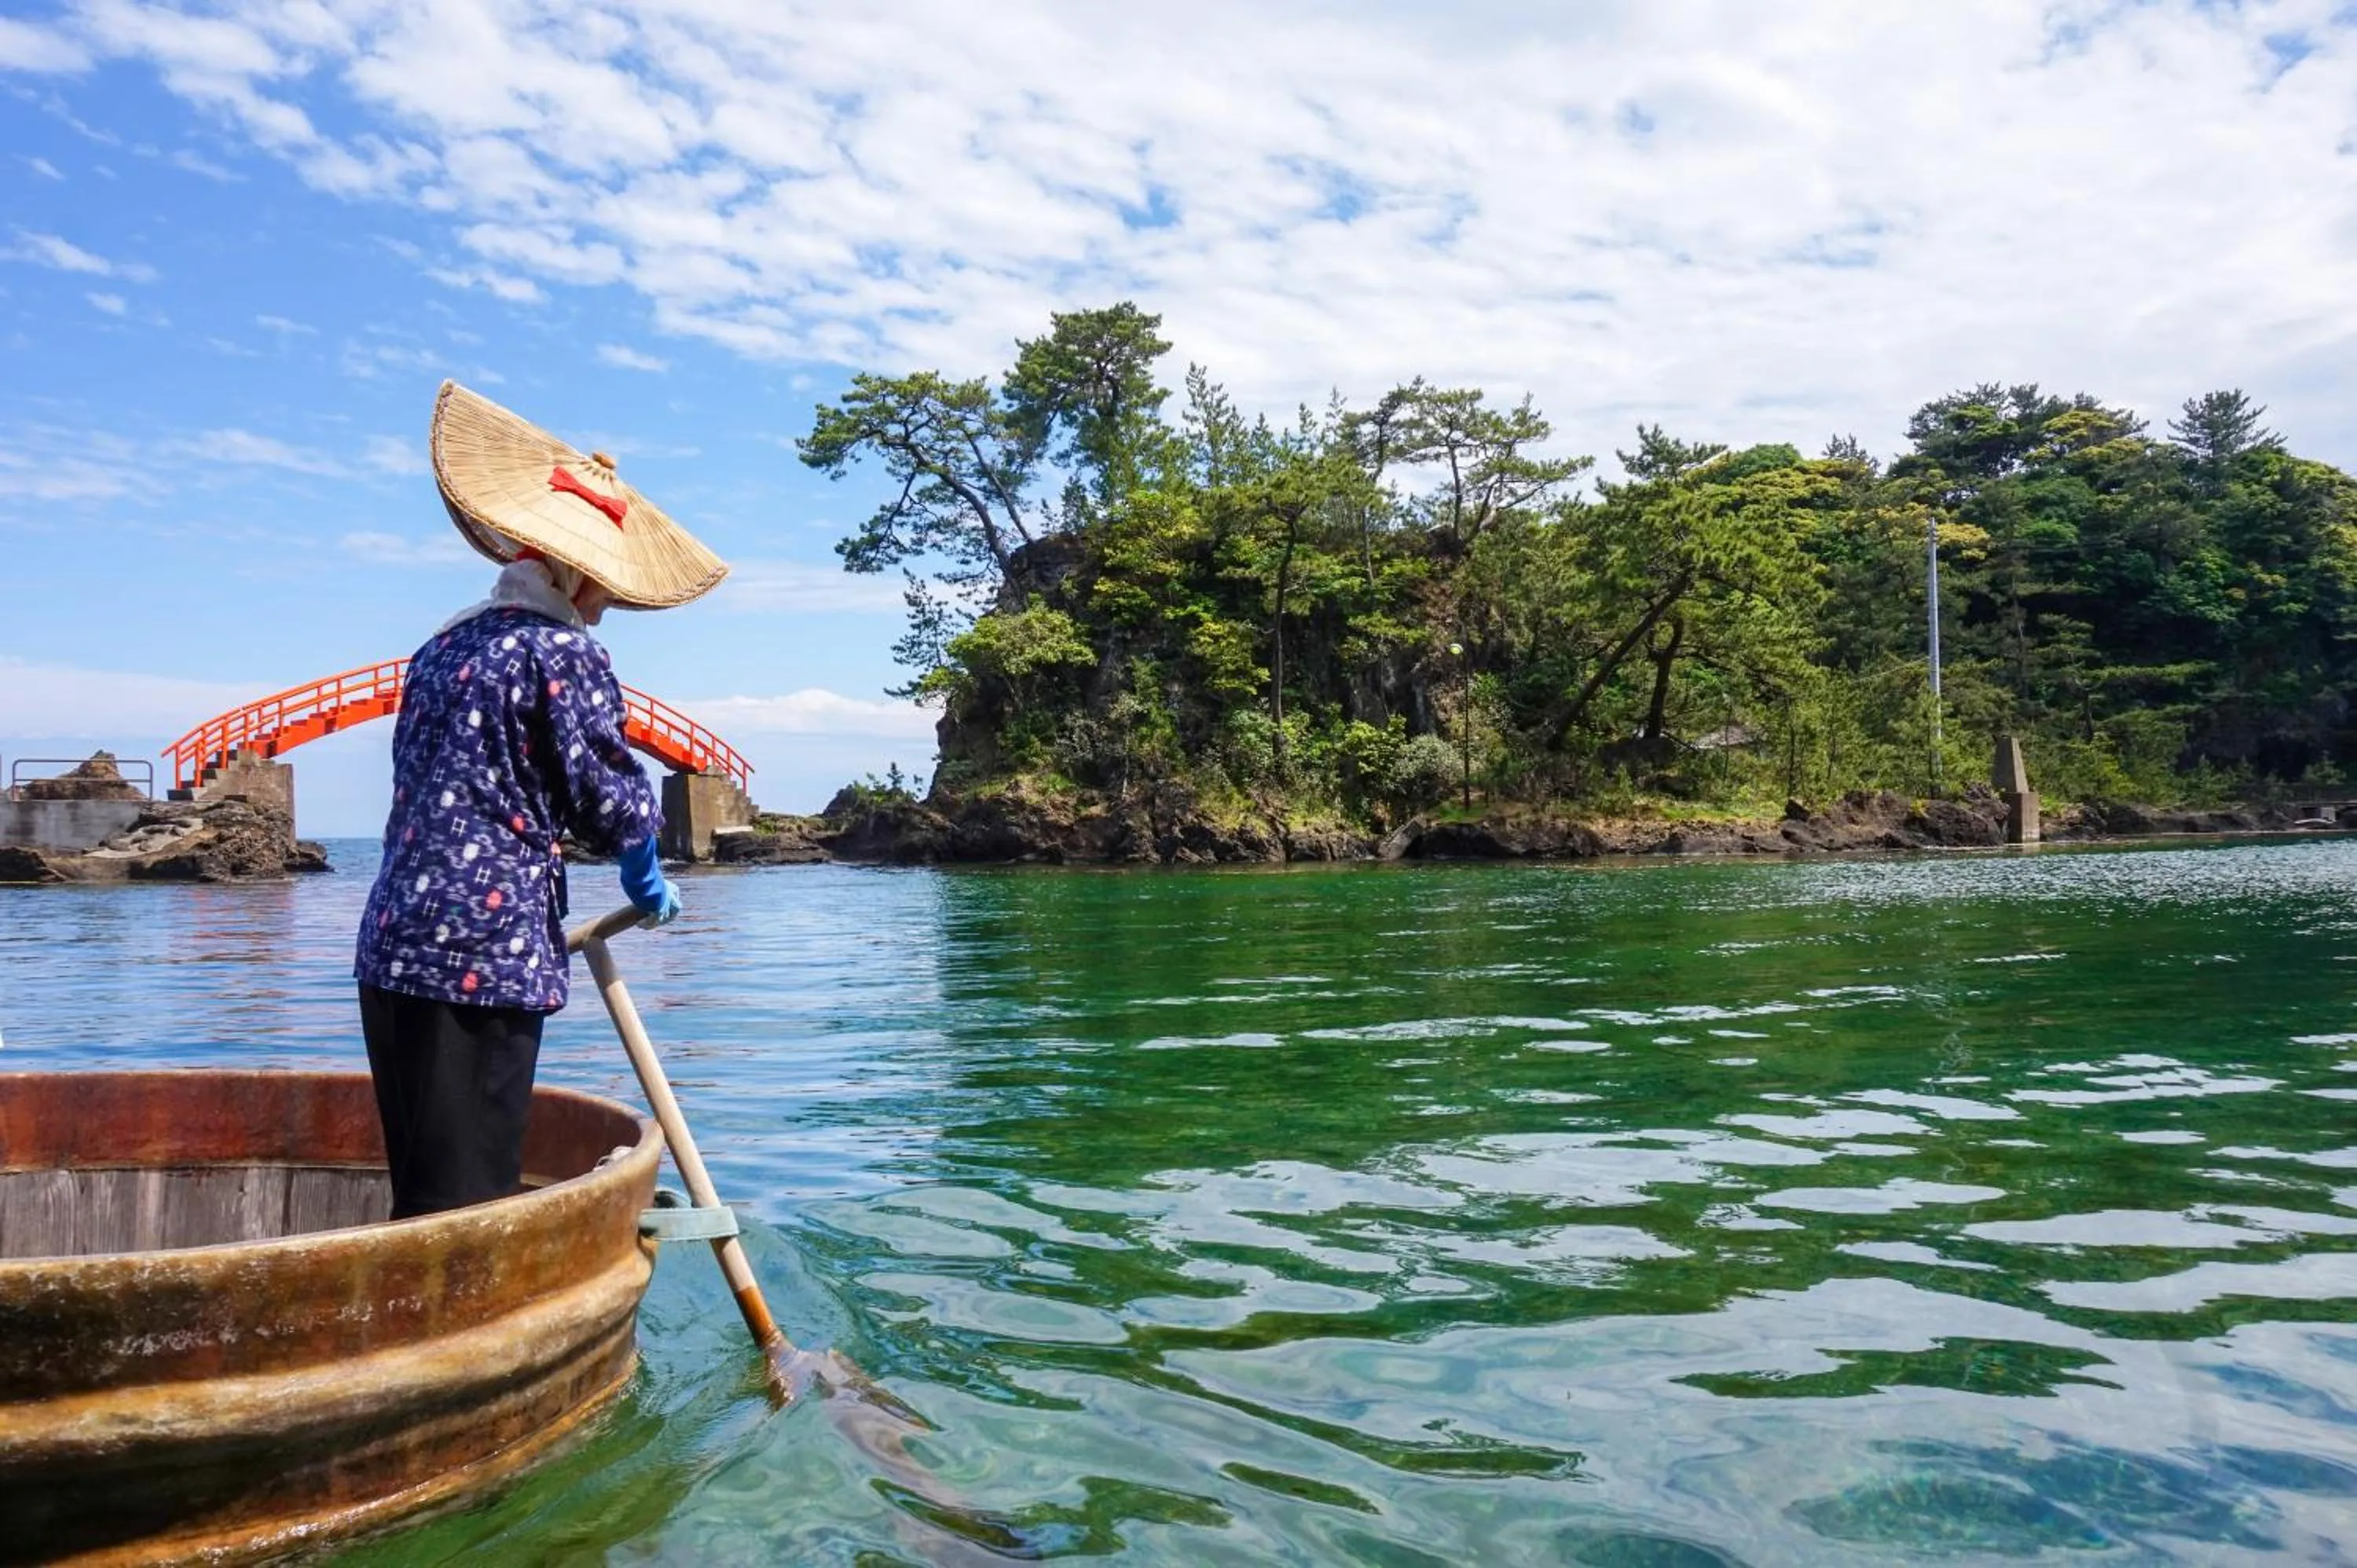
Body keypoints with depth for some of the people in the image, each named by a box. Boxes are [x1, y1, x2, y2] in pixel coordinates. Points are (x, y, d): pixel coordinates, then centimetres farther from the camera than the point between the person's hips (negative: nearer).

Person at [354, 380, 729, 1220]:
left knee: (422, 1192, 13)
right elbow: (609, 796, -8)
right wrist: (646, 879, 12)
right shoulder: (561, 650, -8)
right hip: (484, 949, -8)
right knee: (468, 1199, -3)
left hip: (393, 942, 8)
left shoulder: (442, 646, 16)